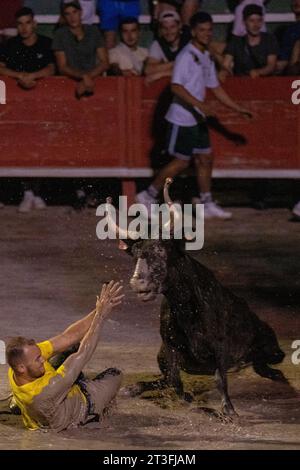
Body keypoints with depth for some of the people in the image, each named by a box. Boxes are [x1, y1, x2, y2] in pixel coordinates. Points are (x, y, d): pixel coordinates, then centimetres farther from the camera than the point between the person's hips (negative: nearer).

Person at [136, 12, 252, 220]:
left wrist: (238, 108, 23)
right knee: (181, 162, -4)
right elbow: (176, 87, -25)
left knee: (205, 159, 8)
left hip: (198, 119, 9)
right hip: (182, 119, -9)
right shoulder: (186, 56, -16)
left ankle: (207, 204, 15)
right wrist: (199, 104, -33)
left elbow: (215, 88, 23)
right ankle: (149, 195, 7)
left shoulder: (206, 58, 12)